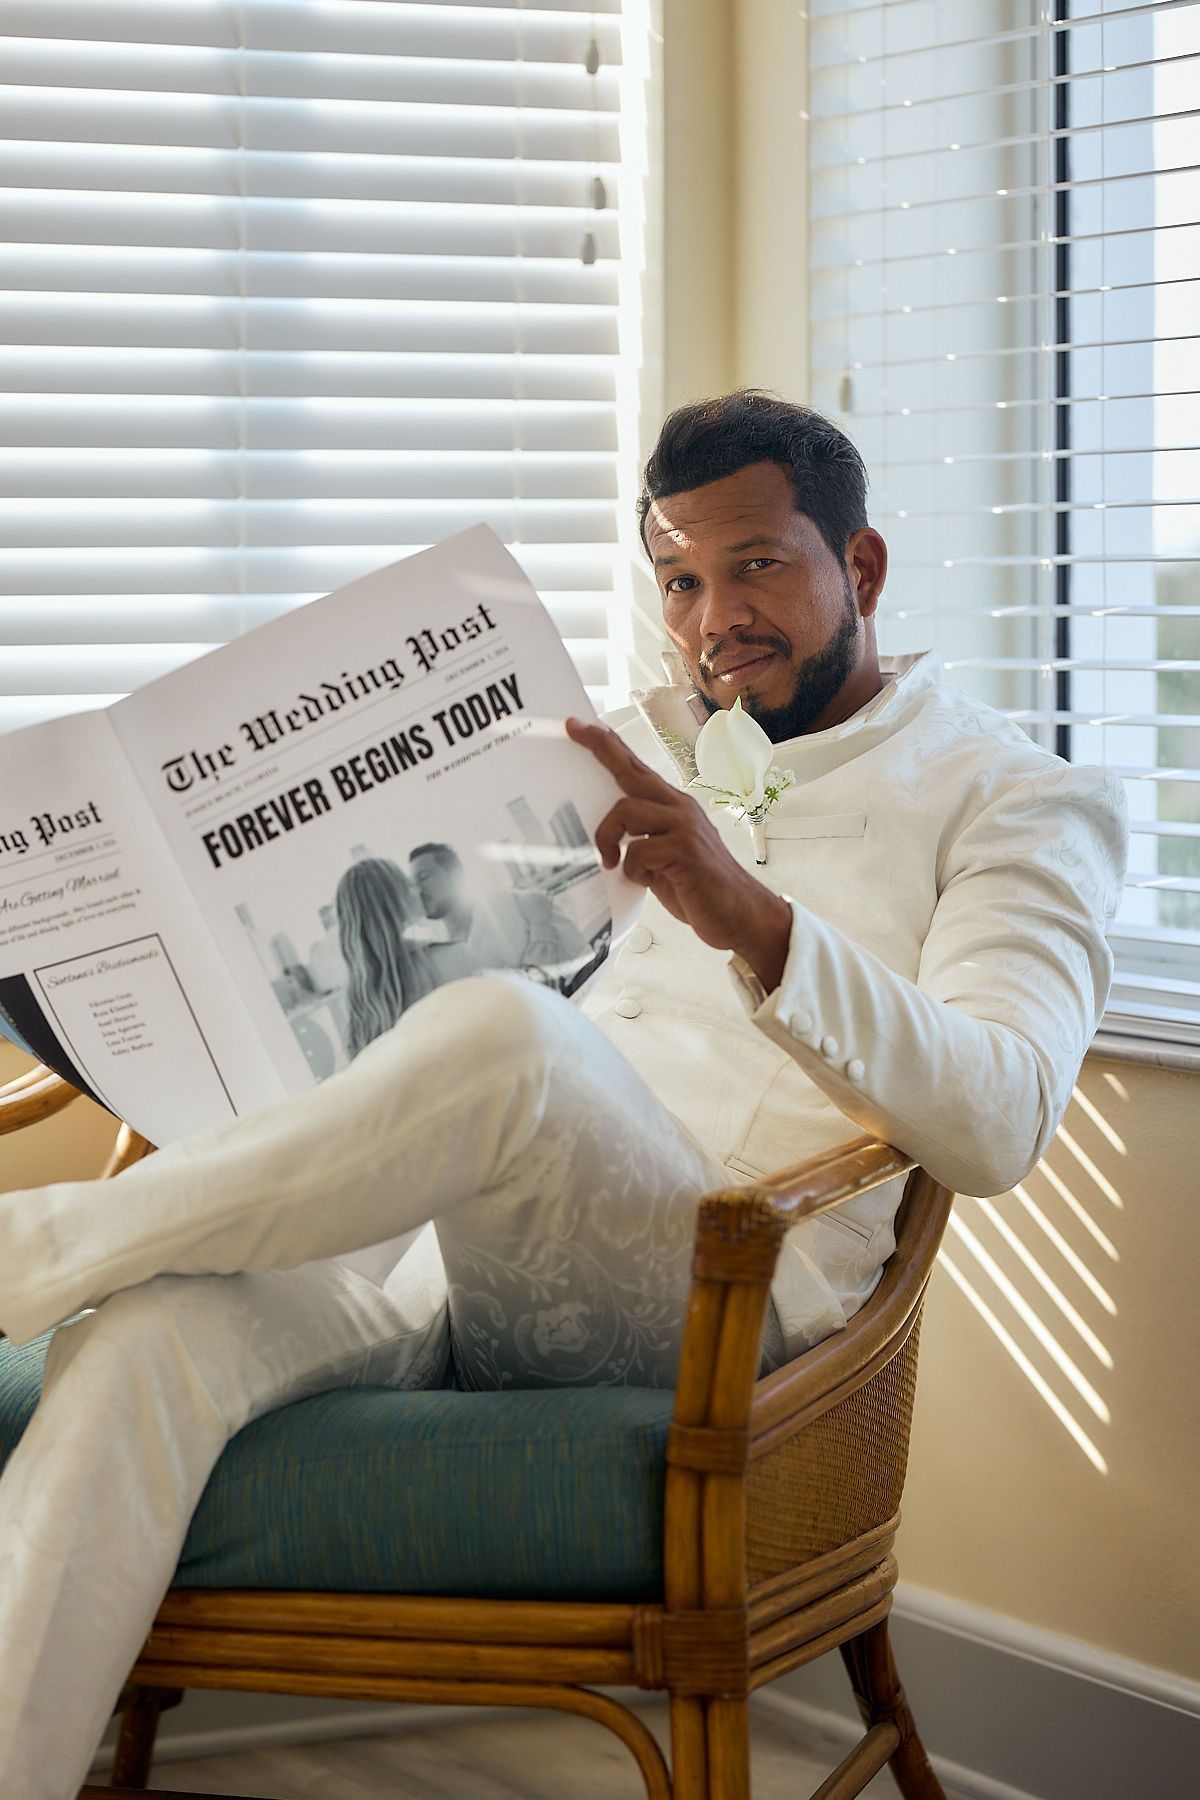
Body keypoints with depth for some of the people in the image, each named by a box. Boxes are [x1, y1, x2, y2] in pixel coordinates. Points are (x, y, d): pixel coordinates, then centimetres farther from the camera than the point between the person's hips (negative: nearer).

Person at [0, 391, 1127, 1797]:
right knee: (152, 1332, -30)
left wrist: (758, 923, -26)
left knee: (503, 1031, -36)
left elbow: (998, 1124, -10)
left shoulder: (1016, 801, 9)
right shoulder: (630, 752, 28)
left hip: (712, 1299, -5)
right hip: (446, 1268, 5)